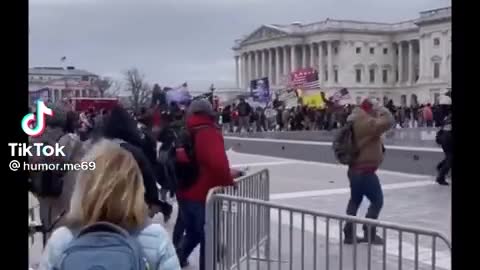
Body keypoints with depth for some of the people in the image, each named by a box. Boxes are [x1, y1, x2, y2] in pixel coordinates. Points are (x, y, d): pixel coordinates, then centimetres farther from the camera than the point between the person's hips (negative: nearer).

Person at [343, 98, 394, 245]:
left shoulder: (356, 121, 11)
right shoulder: (367, 123, -20)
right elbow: (388, 122, -29)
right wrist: (381, 109, -14)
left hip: (354, 169, 10)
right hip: (365, 171, -10)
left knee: (355, 200, 17)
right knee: (377, 201, 1)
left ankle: (349, 234, 22)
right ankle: (369, 233, 6)